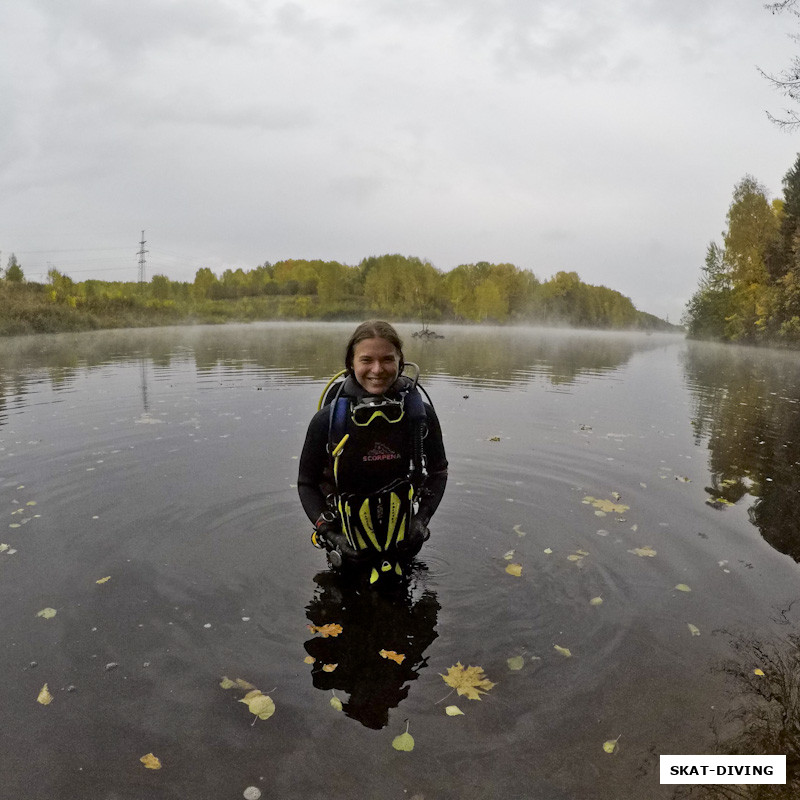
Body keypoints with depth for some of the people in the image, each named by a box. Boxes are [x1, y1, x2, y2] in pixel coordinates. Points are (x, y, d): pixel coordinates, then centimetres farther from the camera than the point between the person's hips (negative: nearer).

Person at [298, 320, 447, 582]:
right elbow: (307, 483, -7)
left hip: (403, 543, 2)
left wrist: (422, 519, -11)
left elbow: (438, 471, 0)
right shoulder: (328, 420, -18)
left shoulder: (420, 413, -14)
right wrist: (329, 534, -16)